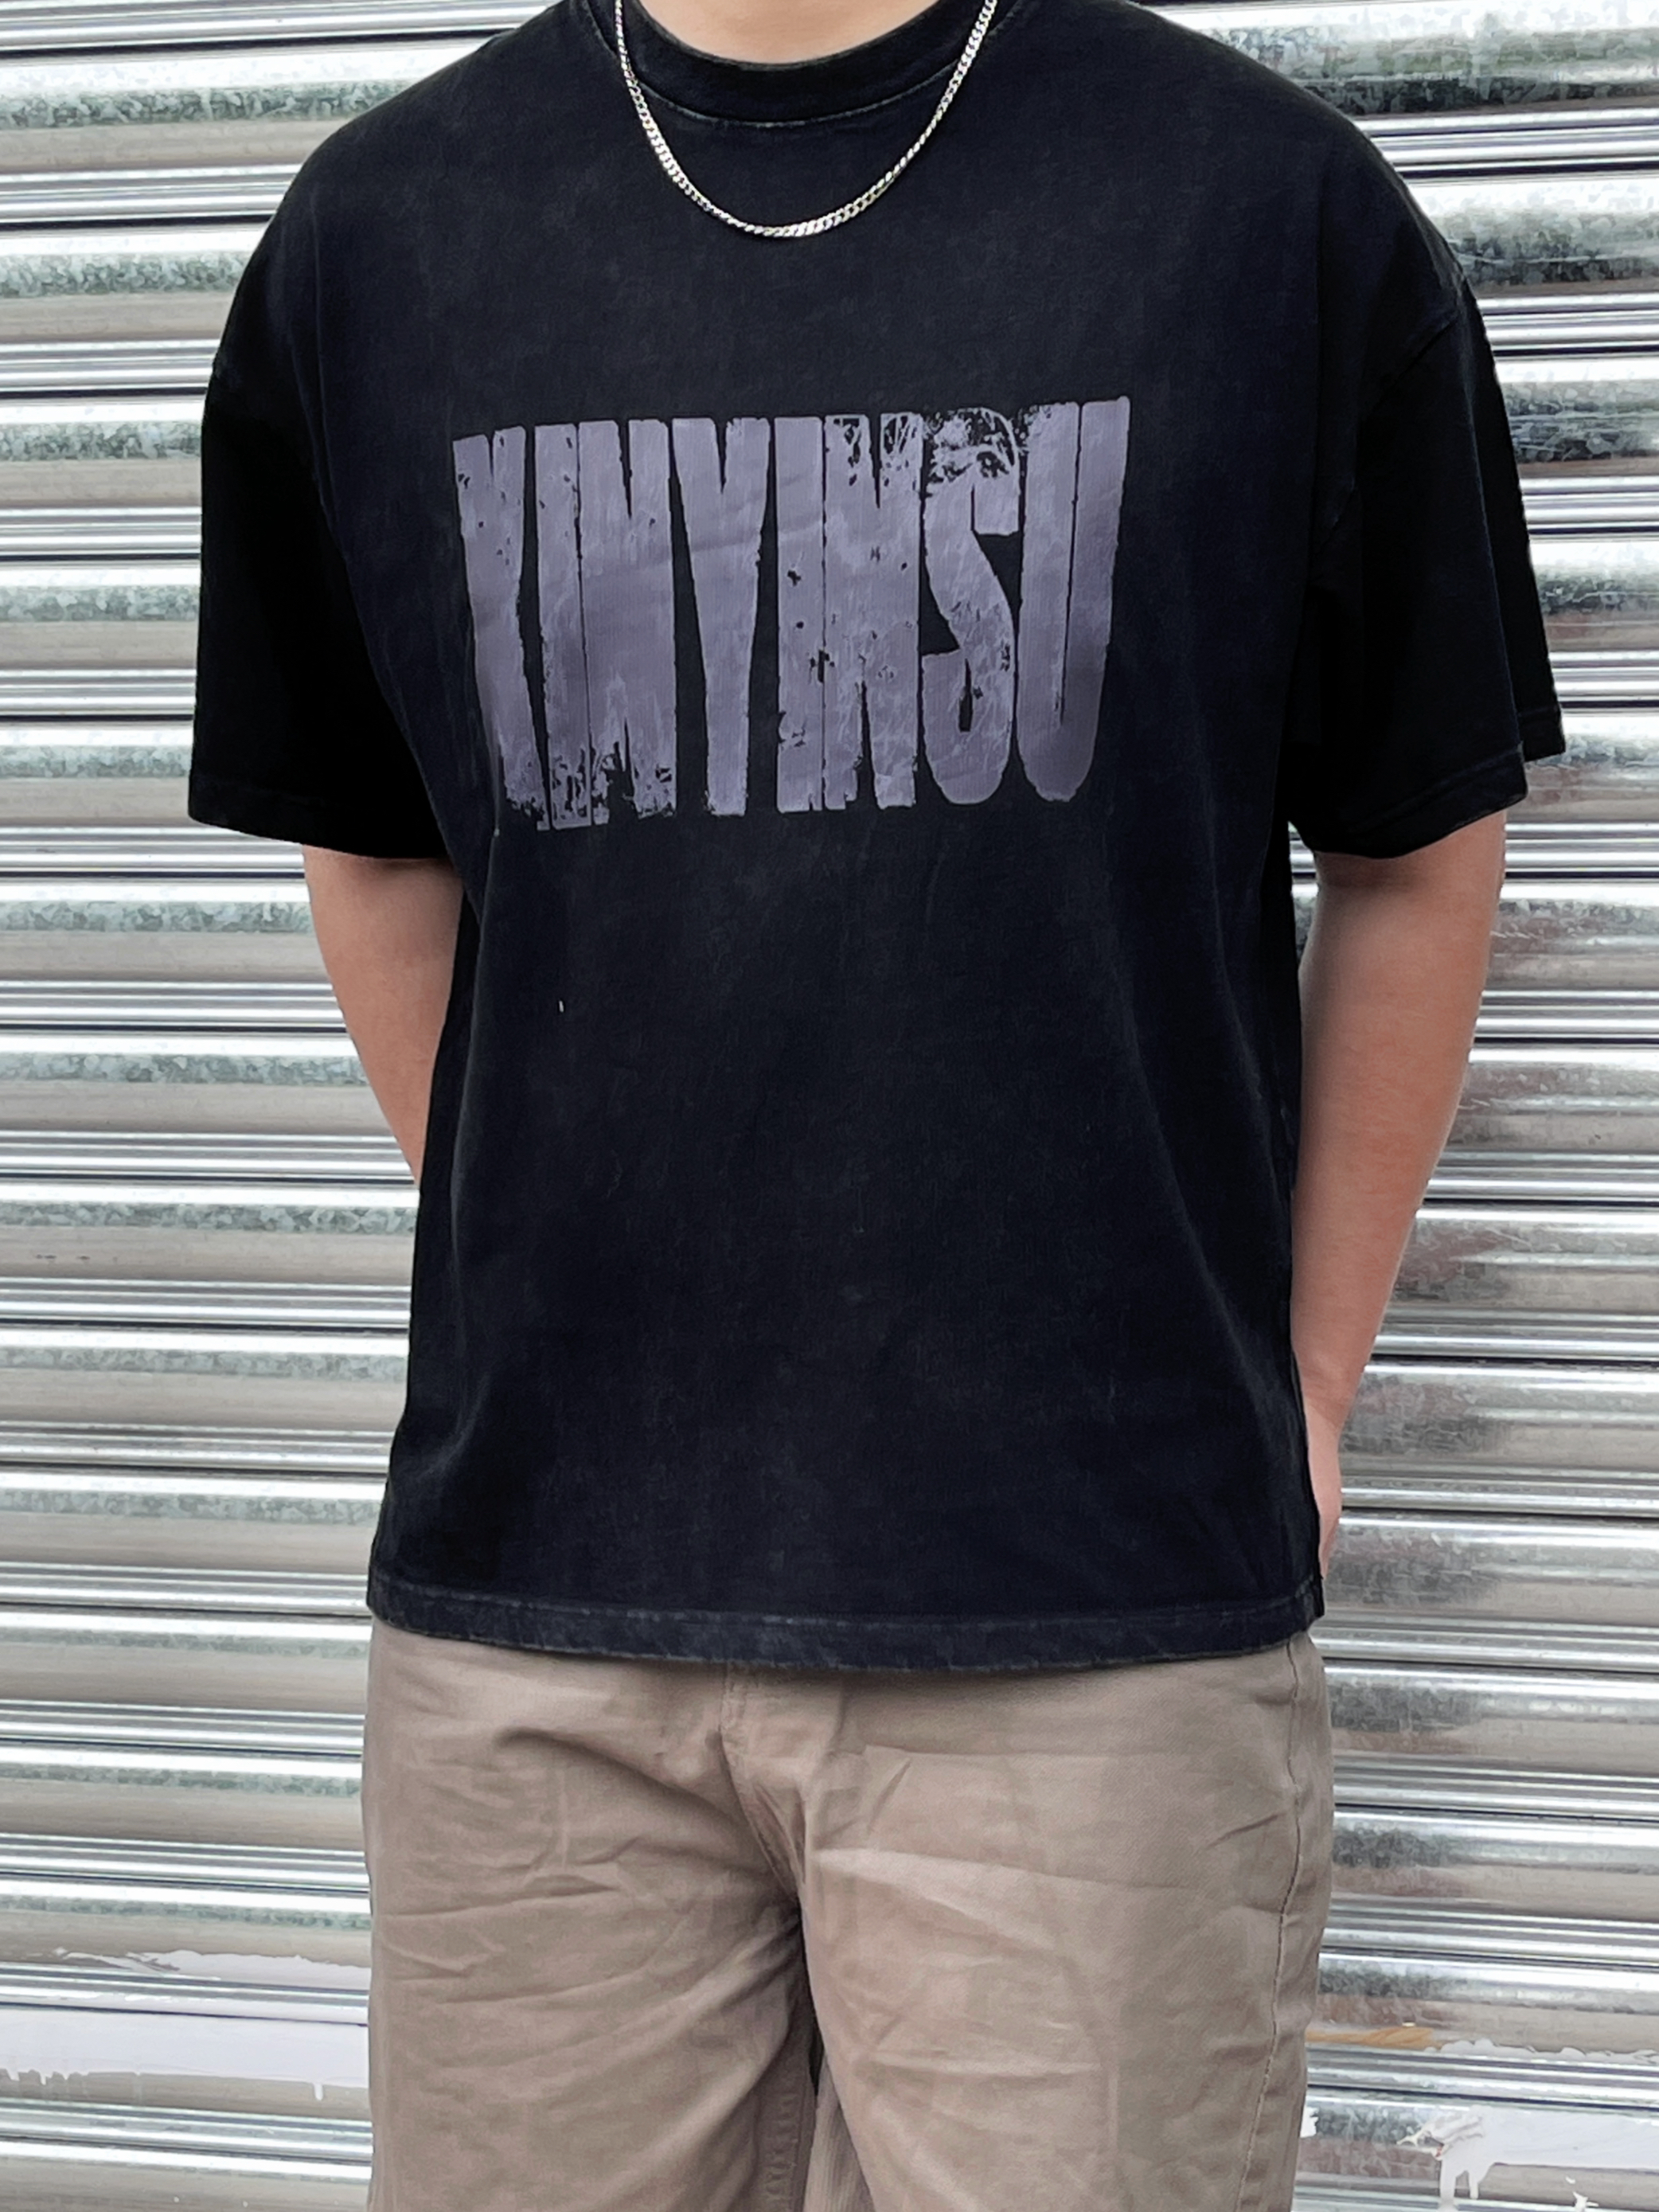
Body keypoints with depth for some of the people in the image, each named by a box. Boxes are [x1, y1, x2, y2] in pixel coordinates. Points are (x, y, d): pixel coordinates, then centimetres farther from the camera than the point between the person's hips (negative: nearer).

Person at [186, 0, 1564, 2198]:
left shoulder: (1280, 207, -1)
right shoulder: (377, 231, 5)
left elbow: (1419, 853, 7)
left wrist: (1298, 1396, 7)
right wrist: (555, 1317, 12)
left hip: (1104, 1622, -2)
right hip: (531, 1612, 2)